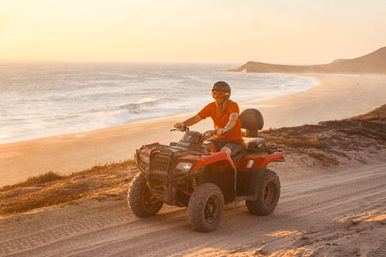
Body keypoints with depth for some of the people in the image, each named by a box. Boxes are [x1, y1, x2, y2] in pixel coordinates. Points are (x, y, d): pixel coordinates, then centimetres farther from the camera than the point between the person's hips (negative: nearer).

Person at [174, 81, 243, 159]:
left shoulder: (233, 105, -15)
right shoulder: (211, 106, 2)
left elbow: (233, 119, -36)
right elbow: (196, 117, -6)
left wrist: (225, 129, -57)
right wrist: (183, 124, -25)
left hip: (234, 142, -6)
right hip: (219, 140, 6)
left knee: (224, 151, -37)